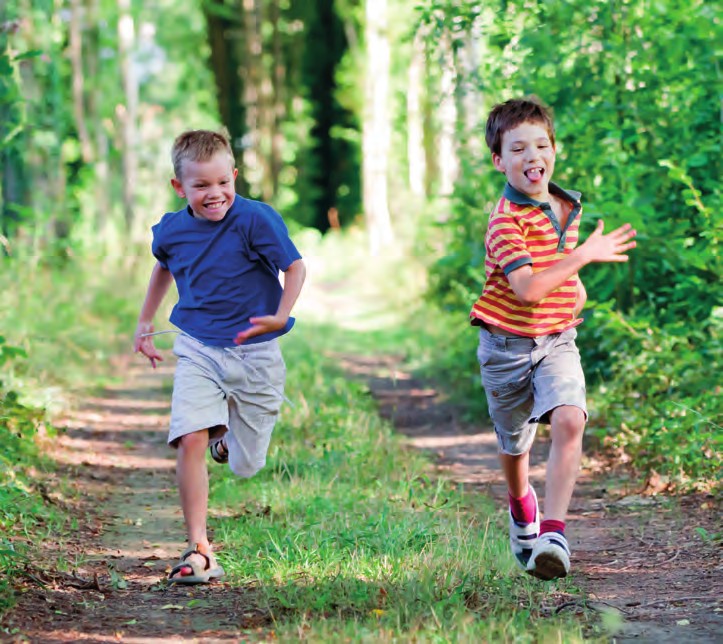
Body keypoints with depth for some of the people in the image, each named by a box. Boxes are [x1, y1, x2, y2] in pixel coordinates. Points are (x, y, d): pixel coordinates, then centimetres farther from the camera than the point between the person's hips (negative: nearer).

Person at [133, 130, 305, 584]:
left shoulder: (255, 219, -14)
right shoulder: (171, 230, 1)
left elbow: (295, 267, -9)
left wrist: (281, 316, -25)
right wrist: (145, 323, 29)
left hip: (253, 354, -2)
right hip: (197, 349, 2)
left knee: (247, 466, 7)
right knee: (189, 440, -21)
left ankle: (228, 433, 46)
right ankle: (199, 551, -15)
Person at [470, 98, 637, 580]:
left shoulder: (567, 206, 6)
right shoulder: (507, 219, -18)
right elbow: (526, 288, -29)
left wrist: (575, 287, 10)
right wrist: (583, 256, -29)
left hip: (557, 341, 4)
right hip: (508, 345, -3)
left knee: (569, 419, -24)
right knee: (515, 443, 14)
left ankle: (554, 532, -27)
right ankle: (522, 506, 47)